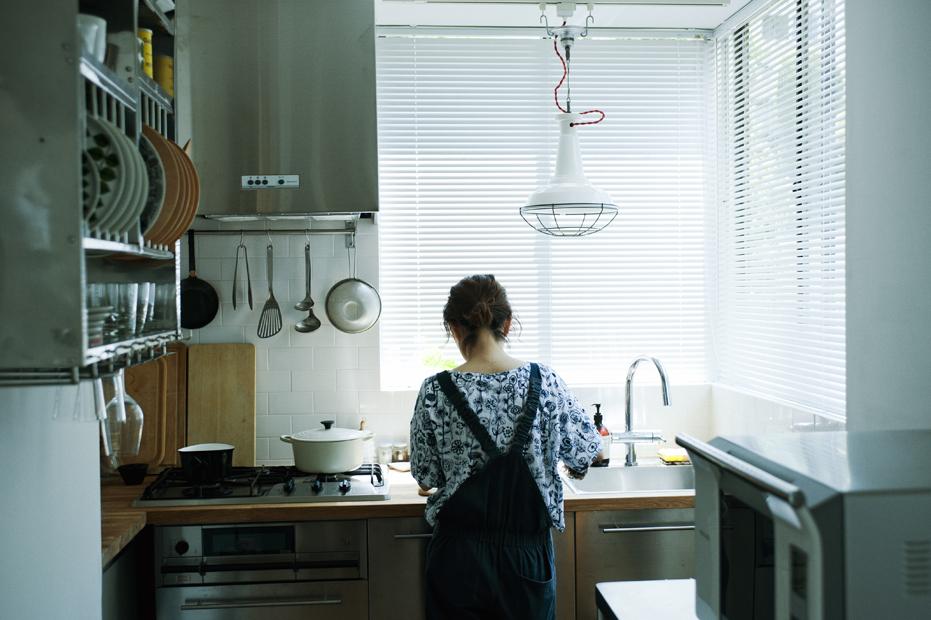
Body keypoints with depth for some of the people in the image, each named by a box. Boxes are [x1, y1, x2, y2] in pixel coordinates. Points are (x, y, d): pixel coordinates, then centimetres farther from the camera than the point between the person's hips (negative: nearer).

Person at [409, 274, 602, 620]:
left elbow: (426, 477, -2)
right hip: (527, 553, 1)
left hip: (459, 558, 0)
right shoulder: (544, 383, -9)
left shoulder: (436, 392, -11)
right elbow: (587, 453, 2)